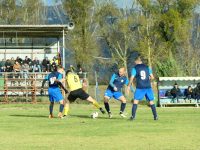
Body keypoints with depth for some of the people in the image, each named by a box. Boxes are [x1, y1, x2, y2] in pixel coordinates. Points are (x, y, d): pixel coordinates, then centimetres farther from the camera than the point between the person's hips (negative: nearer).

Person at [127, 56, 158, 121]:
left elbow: (132, 78, -4)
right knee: (151, 101, 9)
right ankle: (155, 116, 6)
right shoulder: (147, 67, 10)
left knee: (135, 101, 3)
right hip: (148, 87, 3)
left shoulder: (135, 68, 1)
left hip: (140, 88, -3)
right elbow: (152, 77, 10)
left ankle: (133, 116, -6)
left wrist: (129, 86, 8)